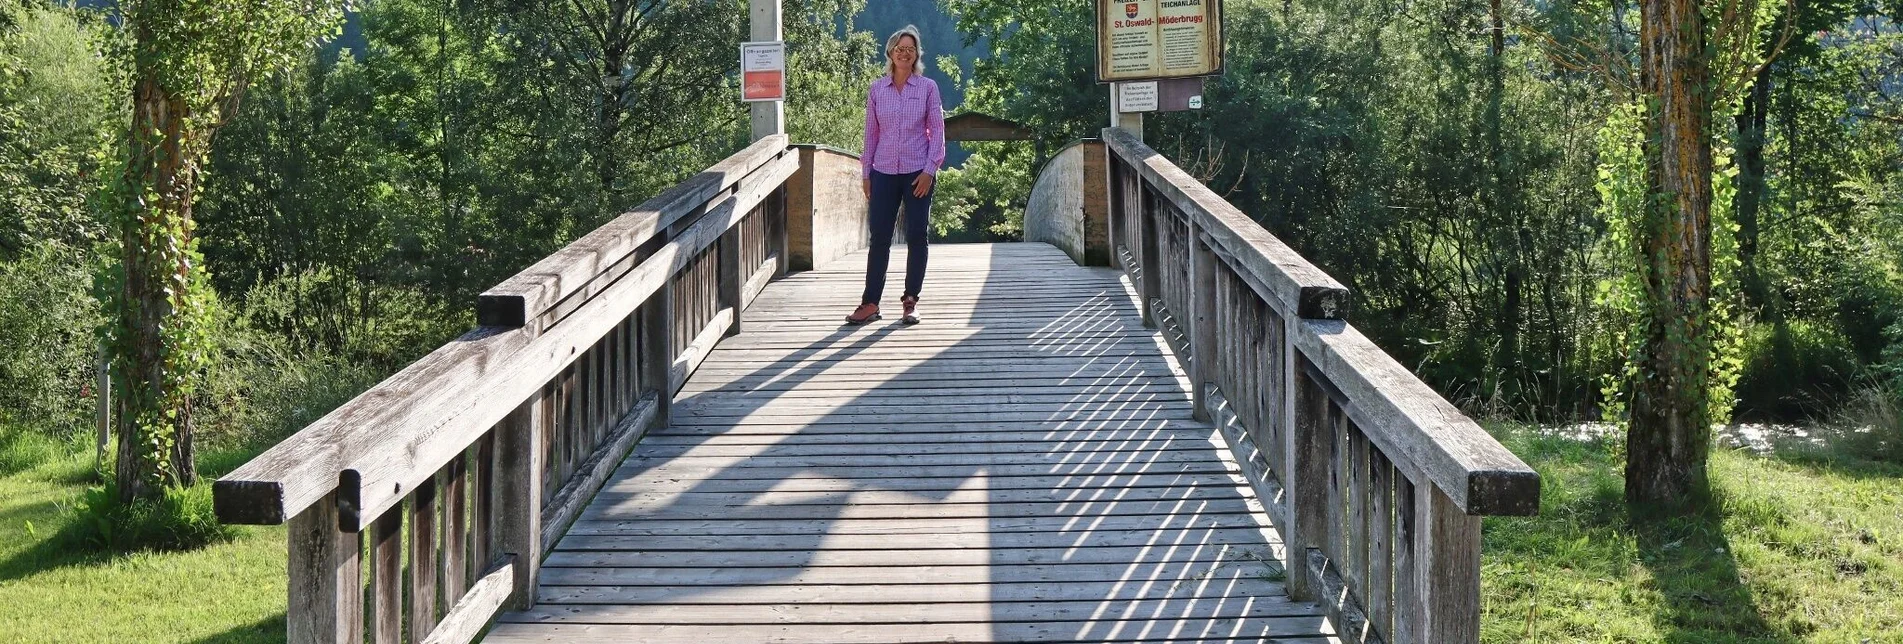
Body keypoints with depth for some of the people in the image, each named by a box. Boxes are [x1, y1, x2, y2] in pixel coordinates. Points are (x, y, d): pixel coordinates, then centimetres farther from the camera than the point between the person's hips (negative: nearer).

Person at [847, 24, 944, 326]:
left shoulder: (928, 87, 0)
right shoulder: (877, 89, 5)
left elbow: (937, 131, 0)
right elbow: (871, 132, 9)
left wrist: (929, 169, -9)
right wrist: (865, 173, 7)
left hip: (918, 172, -1)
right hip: (884, 172, 1)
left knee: (916, 237, 0)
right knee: (879, 237, 1)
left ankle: (910, 302, 8)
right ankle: (870, 303, 4)